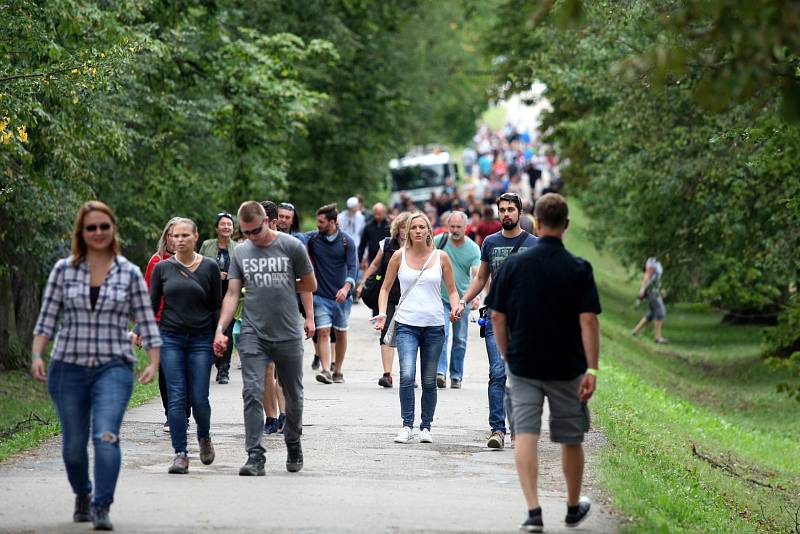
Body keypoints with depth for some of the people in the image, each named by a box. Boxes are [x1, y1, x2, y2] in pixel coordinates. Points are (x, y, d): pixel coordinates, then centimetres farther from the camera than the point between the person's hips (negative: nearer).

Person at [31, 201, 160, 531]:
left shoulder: (130, 274, 4)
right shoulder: (64, 270, 4)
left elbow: (146, 322, 6)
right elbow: (47, 318, 5)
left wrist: (153, 362, -5)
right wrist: (37, 355, -8)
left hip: (113, 367, -2)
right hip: (68, 367, 2)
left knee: (106, 436, -20)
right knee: (74, 442, 9)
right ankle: (82, 496, 35)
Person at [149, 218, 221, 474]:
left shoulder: (210, 267, 3)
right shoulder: (162, 268, 5)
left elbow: (217, 306, 6)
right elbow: (152, 304, 7)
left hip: (201, 339, -1)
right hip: (170, 338, 1)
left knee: (199, 398, -3)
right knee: (176, 397, -5)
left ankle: (204, 436, 27)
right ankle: (180, 453, -1)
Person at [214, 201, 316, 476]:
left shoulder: (291, 246, -3)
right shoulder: (240, 252, 4)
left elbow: (309, 285, 7)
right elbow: (232, 294, 4)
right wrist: (220, 329, -6)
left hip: (288, 334, -1)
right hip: (253, 335, 1)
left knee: (293, 396, 12)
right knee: (252, 393, -12)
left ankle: (293, 445, 34)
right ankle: (255, 457, -13)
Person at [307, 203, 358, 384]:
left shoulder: (346, 241, -4)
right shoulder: (312, 238, 0)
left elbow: (352, 267, -9)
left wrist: (346, 287, -27)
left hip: (341, 295, 0)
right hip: (320, 295, 0)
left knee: (341, 333, 9)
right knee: (323, 331, -13)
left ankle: (338, 371, 21)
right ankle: (325, 371, -19)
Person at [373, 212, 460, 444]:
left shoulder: (441, 258, 4)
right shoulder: (399, 256, 3)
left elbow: (452, 290, 12)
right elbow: (386, 287, 10)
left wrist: (455, 307, -9)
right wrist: (382, 313, -5)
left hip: (434, 326, 1)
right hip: (406, 324, -1)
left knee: (429, 381, 6)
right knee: (407, 375, -18)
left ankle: (426, 427, 19)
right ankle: (407, 426, -9)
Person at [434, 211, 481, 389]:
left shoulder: (473, 248, -6)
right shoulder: (439, 241, -5)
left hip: (463, 298, 1)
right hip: (441, 297, -1)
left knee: (460, 340, 8)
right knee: (441, 333, -17)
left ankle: (456, 376, 18)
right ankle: (440, 372, -22)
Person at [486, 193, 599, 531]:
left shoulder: (514, 265, -3)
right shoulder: (579, 269, -8)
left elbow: (498, 316, 1)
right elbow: (588, 321, -13)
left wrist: (507, 356, 14)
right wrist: (592, 369, -11)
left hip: (523, 365, 0)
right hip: (567, 368, 0)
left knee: (525, 435, -2)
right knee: (571, 439, 14)